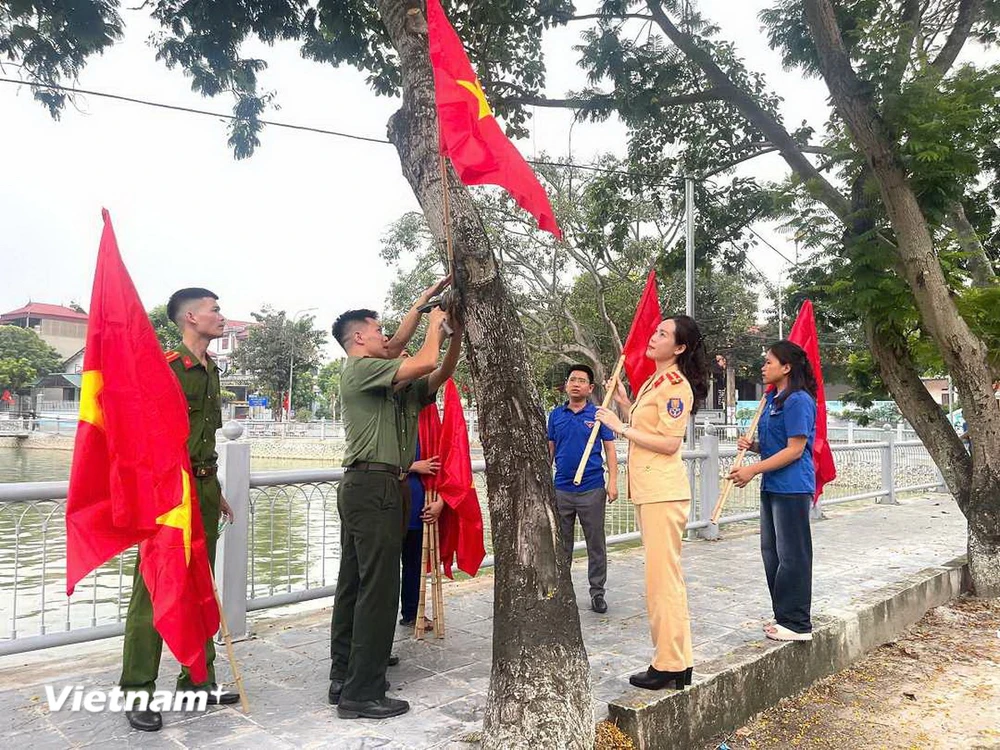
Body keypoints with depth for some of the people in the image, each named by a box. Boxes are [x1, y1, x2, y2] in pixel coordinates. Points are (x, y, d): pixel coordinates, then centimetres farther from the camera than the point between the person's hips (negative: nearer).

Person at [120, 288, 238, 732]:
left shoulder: (210, 370, 14)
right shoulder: (164, 366, -10)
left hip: (204, 486, 8)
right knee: (153, 591, -2)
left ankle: (197, 681, 24)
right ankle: (137, 691, 10)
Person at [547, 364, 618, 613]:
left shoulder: (599, 414, -1)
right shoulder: (556, 415, 6)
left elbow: (610, 450, 0)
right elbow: (550, 450, 12)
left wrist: (613, 482, -9)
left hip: (592, 489, -2)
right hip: (561, 489, 3)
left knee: (596, 544, 5)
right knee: (561, 544, 12)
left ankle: (597, 592, 17)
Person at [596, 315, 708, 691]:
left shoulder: (676, 385, -13)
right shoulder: (653, 382, 16)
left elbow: (669, 444, -19)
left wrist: (621, 427, -17)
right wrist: (625, 403, 11)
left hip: (664, 491, -10)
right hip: (648, 490, 10)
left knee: (662, 577, -4)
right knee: (663, 576, 15)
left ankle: (670, 666, 5)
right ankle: (677, 661, 25)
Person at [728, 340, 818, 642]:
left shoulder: (798, 401, -15)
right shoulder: (772, 399, 15)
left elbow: (795, 449, -19)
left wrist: (754, 469, -20)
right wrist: (752, 445, 2)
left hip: (792, 488, -10)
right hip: (772, 487, 10)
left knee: (791, 555, -1)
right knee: (772, 552, 14)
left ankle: (797, 624, 9)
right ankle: (783, 616, 26)